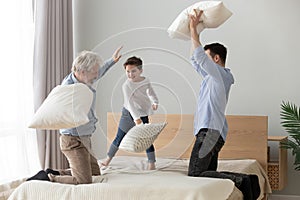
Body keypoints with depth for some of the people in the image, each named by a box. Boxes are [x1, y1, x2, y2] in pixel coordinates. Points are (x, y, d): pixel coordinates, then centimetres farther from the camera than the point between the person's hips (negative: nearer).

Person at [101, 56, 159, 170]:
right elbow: (130, 102, -26)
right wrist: (136, 118, -36)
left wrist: (155, 102, -24)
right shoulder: (126, 85, -18)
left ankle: (151, 163, 6)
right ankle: (108, 159, 22)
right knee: (119, 138, 7)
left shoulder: (146, 81, -5)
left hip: (143, 115, 2)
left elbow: (151, 93, 1)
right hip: (128, 113, -2)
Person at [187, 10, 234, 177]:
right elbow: (196, 60, 29)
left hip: (210, 131, -10)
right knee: (209, 173, 9)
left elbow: (200, 56, -15)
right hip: (214, 132, 10)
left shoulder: (221, 74, -7)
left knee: (195, 175, -16)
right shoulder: (213, 75, 20)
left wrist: (194, 29, -5)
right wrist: (194, 32, 24)